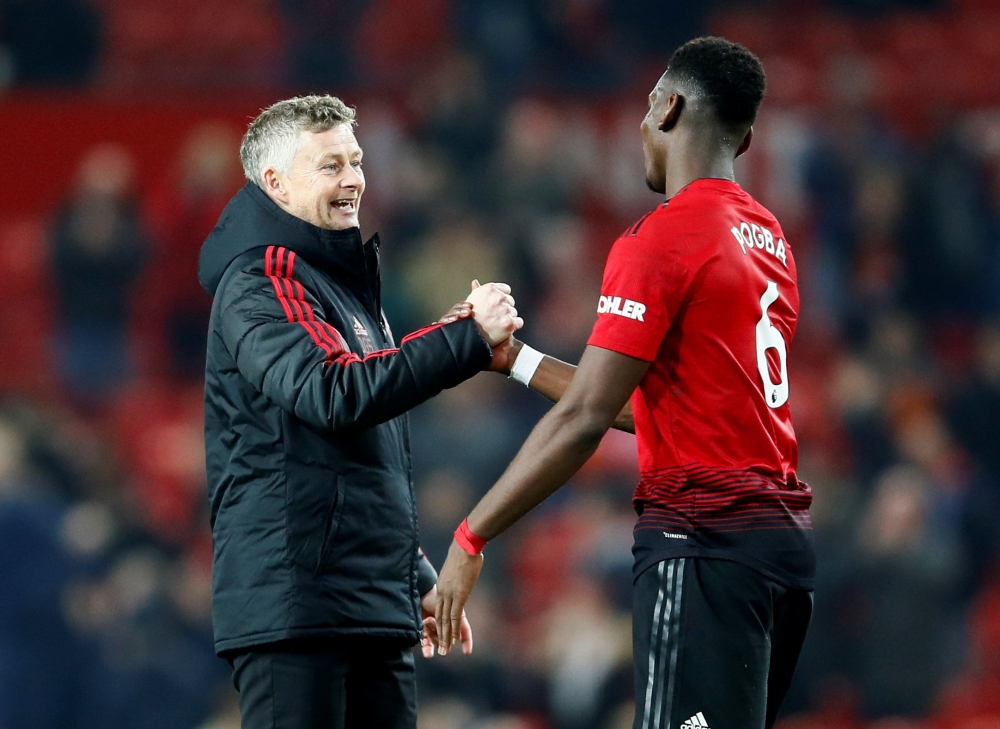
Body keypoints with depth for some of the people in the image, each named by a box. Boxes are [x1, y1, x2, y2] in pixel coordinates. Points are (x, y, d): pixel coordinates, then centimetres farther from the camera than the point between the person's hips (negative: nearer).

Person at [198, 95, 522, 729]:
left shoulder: (348, 283, 23)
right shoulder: (260, 283, -6)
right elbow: (335, 393, -24)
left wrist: (418, 578, 25)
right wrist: (469, 337, -21)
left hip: (378, 609, 9)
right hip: (292, 600, -9)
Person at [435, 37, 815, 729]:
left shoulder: (661, 240, -9)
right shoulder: (769, 239, 16)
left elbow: (583, 420, -14)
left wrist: (471, 540, -9)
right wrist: (518, 359, 27)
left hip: (704, 542, -9)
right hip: (785, 536, 9)